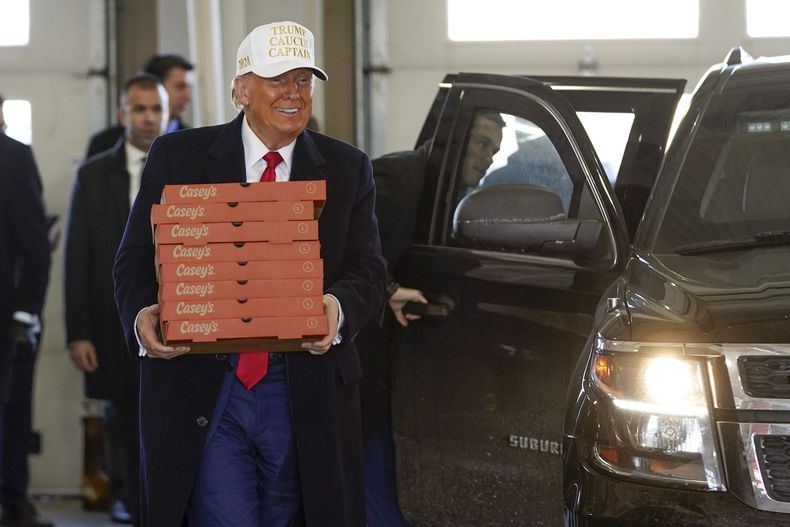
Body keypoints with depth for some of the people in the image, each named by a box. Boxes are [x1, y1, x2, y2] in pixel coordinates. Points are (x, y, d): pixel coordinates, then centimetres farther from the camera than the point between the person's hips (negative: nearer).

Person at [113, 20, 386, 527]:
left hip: (306, 393, 2)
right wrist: (142, 316, -18)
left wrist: (336, 308, -20)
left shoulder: (347, 168, 9)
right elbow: (135, 262, 5)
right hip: (199, 388, -2)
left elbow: (367, 270, 3)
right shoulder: (177, 156, 5)